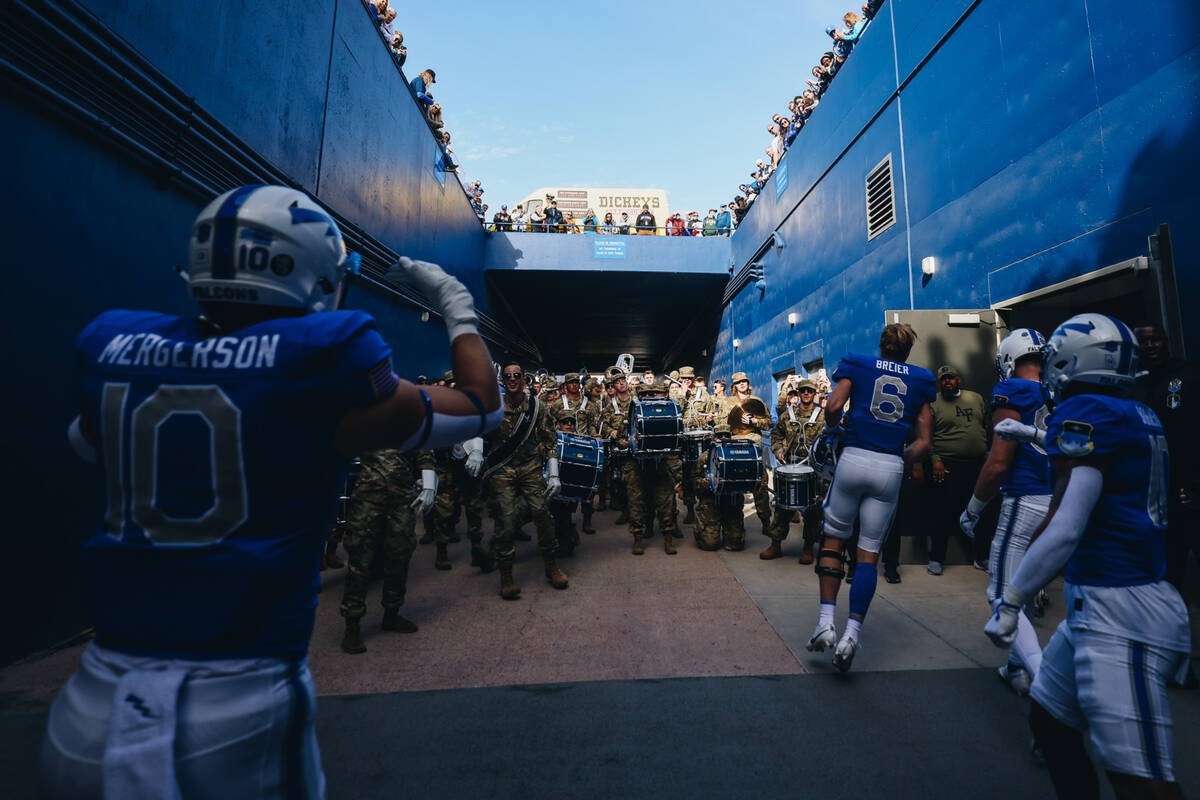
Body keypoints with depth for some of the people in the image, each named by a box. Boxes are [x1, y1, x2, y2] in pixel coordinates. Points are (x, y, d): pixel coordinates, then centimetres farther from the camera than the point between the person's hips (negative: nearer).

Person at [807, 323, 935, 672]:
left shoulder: (858, 365, 8)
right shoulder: (919, 380, 14)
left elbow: (833, 406, -9)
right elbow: (924, 441, 8)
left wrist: (833, 430, 9)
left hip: (854, 459, -2)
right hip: (891, 468, 2)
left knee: (833, 540, 11)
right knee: (869, 553, 7)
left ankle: (826, 622, 8)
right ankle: (852, 634, 4)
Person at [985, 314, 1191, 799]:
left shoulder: (1084, 412, -17)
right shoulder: (1137, 415, 9)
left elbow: (1064, 531, -24)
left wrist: (1009, 604, -17)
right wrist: (1035, 435, 46)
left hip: (1118, 613, -9)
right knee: (1048, 722, 21)